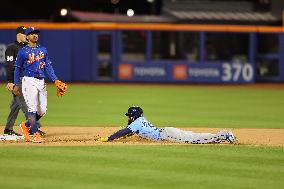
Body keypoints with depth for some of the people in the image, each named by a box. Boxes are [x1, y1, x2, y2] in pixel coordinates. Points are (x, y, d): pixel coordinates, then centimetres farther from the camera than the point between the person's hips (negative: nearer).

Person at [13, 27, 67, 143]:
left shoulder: (43, 50, 13)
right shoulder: (23, 52, -1)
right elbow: (17, 68, 4)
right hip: (29, 81, -5)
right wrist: (16, 84, -1)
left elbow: (48, 66, 11)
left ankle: (26, 126, 27)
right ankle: (35, 134, -12)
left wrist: (55, 80, 0)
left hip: (41, 82, 5)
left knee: (42, 111, 5)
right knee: (32, 108, -12)